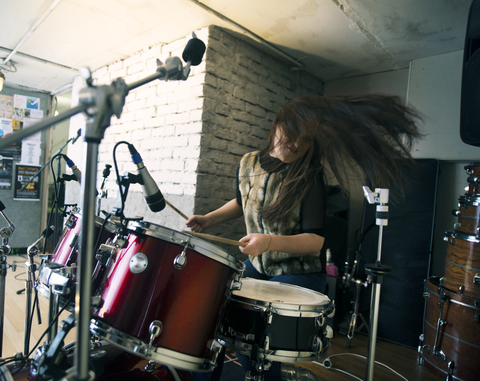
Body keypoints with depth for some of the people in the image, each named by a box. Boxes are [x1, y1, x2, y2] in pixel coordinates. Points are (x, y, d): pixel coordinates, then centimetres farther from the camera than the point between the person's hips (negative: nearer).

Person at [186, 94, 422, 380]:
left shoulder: (310, 177, -19)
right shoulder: (248, 164, -3)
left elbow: (316, 240, -23)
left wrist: (271, 241, -38)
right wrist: (210, 219, 6)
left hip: (299, 274, -5)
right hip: (256, 266, 6)